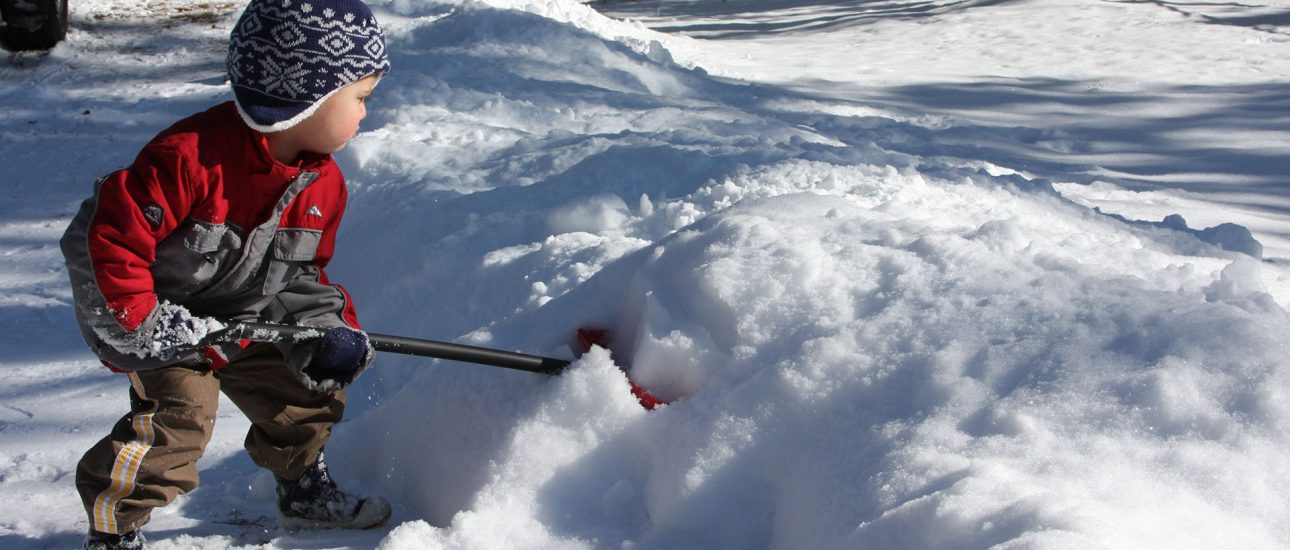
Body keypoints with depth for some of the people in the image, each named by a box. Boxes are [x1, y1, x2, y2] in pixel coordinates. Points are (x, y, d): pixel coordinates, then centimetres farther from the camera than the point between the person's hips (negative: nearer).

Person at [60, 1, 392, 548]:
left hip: (249, 315, 7)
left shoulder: (324, 183, -7)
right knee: (177, 414, -20)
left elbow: (306, 270, 6)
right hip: (163, 318, -7)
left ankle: (304, 493, 38)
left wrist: (335, 329, -9)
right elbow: (113, 234, -31)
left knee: (305, 388, 12)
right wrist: (140, 318, -31)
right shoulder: (192, 155, -34)